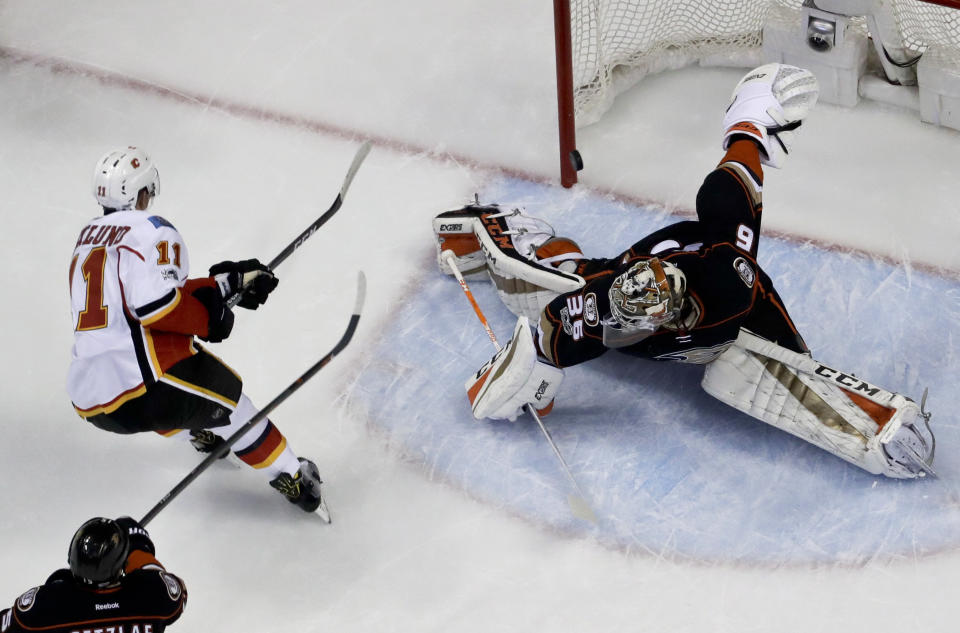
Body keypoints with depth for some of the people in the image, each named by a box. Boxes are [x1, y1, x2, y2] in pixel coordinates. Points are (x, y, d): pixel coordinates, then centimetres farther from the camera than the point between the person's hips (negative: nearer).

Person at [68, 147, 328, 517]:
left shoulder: (87, 238, 21)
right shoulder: (150, 231, -4)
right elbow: (155, 305, -18)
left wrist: (229, 282, 22)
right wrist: (209, 319, -1)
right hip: (141, 382, -7)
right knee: (224, 397, 16)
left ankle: (205, 437, 53)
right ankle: (292, 478, 24)